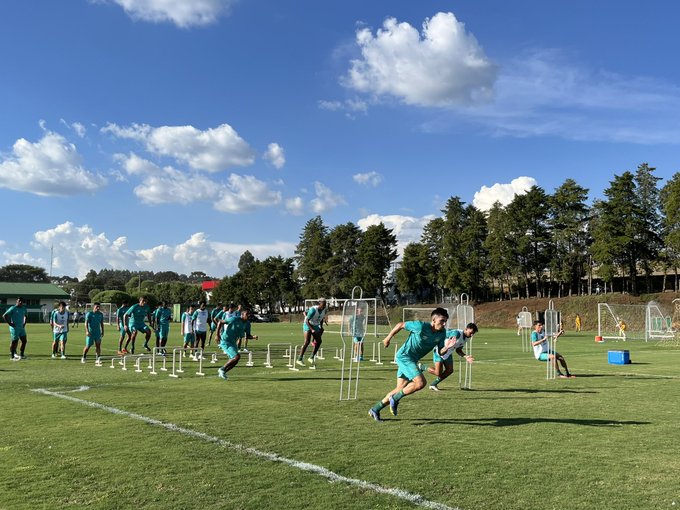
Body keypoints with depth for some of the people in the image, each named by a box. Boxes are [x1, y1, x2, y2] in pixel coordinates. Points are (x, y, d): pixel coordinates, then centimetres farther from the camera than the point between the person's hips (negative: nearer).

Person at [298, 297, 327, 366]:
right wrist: (312, 329, -30)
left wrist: (321, 327, 5)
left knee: (319, 341, -5)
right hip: (308, 325, -7)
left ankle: (311, 357, 7)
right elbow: (307, 321, -24)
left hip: (316, 326, 7)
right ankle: (299, 359, -10)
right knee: (307, 342, -16)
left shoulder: (324, 310, -5)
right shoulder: (313, 310, -26)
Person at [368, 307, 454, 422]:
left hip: (413, 360, 8)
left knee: (400, 389, 10)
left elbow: (440, 353, 0)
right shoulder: (421, 326, -22)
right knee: (421, 382, -22)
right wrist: (388, 337, 1)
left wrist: (447, 347, -22)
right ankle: (395, 399, -3)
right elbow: (400, 325, -9)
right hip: (404, 356, -8)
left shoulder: (442, 333, -2)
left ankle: (375, 409, 22)